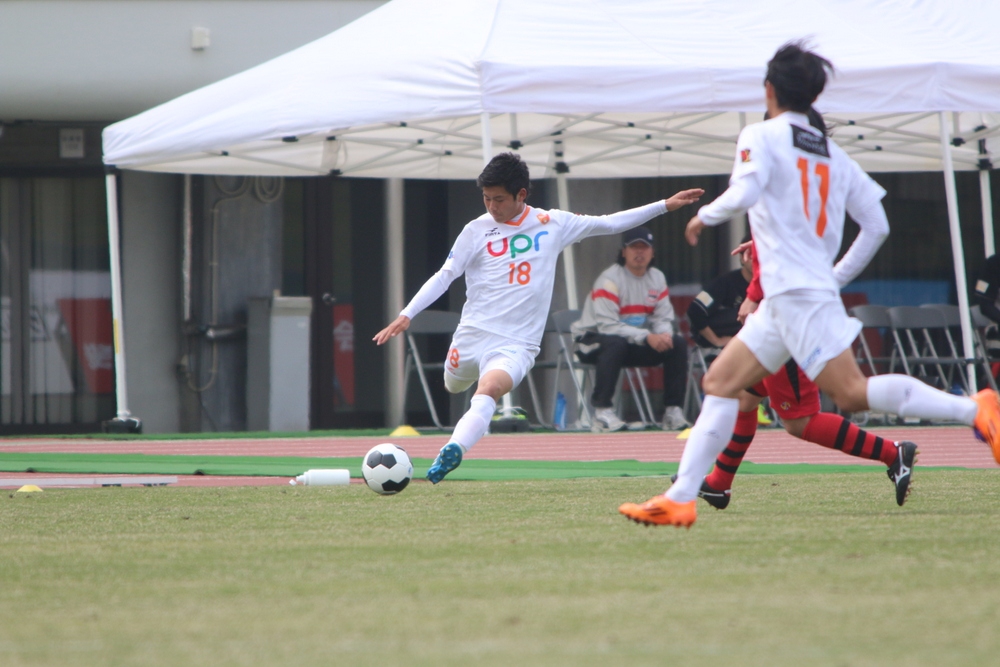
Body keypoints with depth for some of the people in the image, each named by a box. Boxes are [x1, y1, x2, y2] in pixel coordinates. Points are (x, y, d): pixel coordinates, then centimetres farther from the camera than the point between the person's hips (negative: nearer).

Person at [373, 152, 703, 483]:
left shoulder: (552, 224, 7)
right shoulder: (477, 231, 4)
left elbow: (609, 223, 16)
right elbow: (444, 276, 2)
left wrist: (665, 206, 14)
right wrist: (406, 315, -9)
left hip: (516, 345, -2)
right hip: (472, 334, 2)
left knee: (490, 389, -28)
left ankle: (451, 453, -43)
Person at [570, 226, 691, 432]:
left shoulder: (657, 278, 4)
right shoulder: (610, 279, -19)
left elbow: (663, 318, 2)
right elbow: (607, 325, -27)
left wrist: (665, 334, -23)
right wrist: (646, 337, -33)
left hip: (636, 343, 6)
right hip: (593, 339, -6)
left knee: (678, 344, -12)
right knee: (614, 344, -40)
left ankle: (673, 411, -10)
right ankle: (602, 410, -31)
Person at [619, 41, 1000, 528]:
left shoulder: (761, 137, -3)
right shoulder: (833, 155, 17)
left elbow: (744, 193, -20)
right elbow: (876, 225, 16)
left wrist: (703, 215, -1)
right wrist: (839, 276, 26)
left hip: (797, 292, -9)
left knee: (852, 392, -16)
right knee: (720, 383, 9)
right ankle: (680, 498, 5)